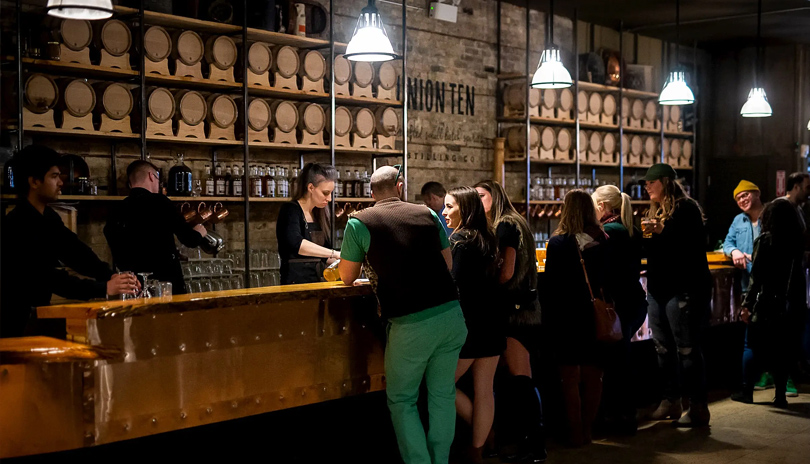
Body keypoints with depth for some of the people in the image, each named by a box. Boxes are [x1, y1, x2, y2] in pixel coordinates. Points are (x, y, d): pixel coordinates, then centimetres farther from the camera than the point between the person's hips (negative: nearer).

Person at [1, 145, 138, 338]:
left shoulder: (48, 217, 9)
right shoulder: (16, 226, -19)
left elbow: (76, 252, 2)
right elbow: (50, 278, -26)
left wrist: (111, 276, -14)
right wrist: (104, 288, -30)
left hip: (38, 313, 8)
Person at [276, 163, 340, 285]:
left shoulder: (320, 214, 14)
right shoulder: (290, 210, -8)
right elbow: (295, 243, -28)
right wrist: (336, 254, -32)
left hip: (318, 280, 7)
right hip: (295, 282, -6)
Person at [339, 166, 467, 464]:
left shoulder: (359, 222, 0)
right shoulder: (428, 214, 9)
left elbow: (347, 277, 12)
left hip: (410, 324, -4)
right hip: (451, 314, 4)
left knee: (401, 401, 12)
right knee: (443, 395, 17)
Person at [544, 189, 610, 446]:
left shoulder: (557, 243, -8)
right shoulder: (602, 242, 1)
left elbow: (551, 282, -6)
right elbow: (608, 280, 5)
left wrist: (547, 318, 0)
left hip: (567, 316, -3)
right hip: (596, 316, 3)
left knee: (570, 377, 3)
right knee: (593, 376, 11)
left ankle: (576, 433, 5)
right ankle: (586, 430, 16)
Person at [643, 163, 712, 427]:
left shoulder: (686, 208, -8)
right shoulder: (654, 210, 16)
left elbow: (694, 244, -18)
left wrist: (661, 231, -24)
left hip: (684, 290, -8)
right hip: (658, 290, 9)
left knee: (688, 350, -6)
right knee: (663, 348, 11)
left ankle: (698, 407, -1)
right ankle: (671, 401, 21)